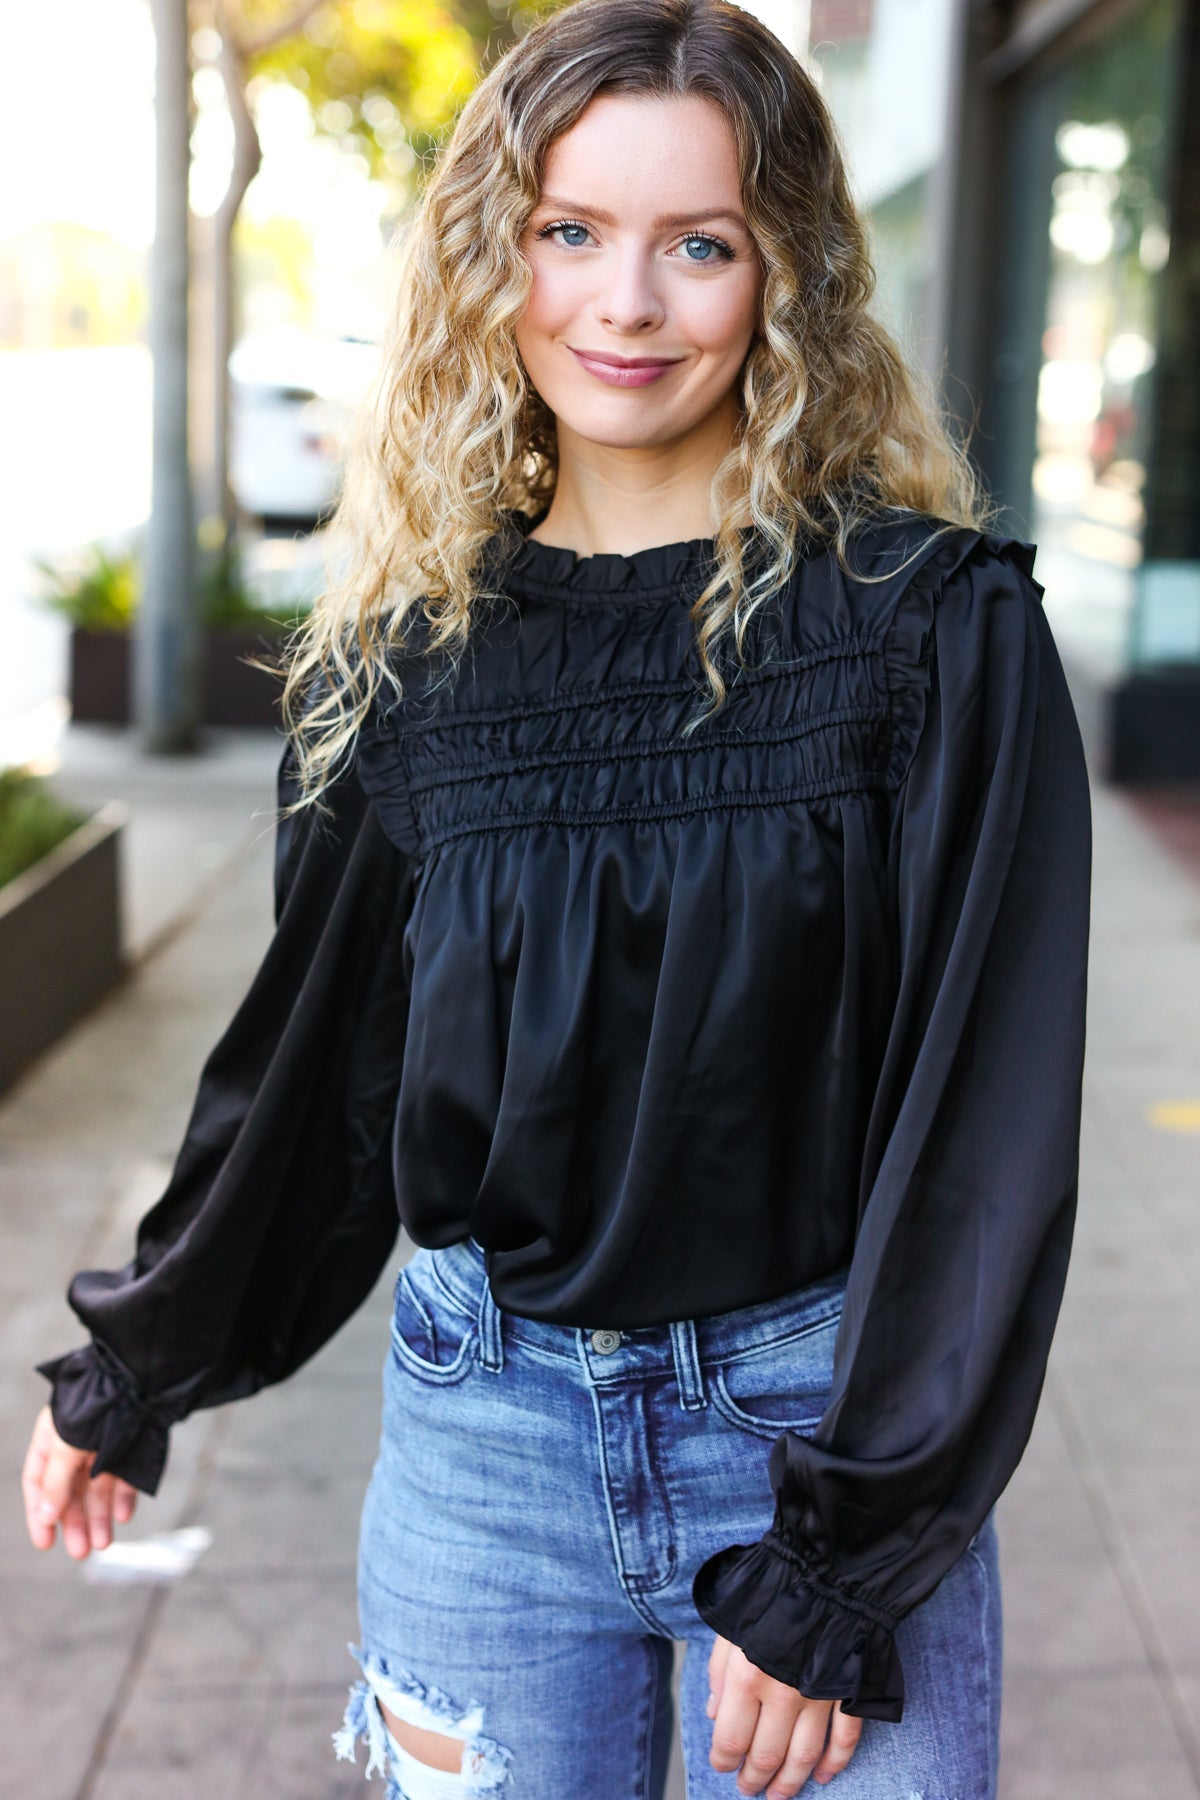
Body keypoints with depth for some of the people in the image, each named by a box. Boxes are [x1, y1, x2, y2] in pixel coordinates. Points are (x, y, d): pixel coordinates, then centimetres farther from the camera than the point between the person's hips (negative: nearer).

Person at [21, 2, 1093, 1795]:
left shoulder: (931, 621, -10)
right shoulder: (413, 649, 0)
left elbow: (987, 1115, -11)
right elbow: (312, 1052, 10)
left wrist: (837, 1571, -13)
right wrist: (137, 1373, 18)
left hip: (823, 1423, -2)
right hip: (486, 1430, 3)